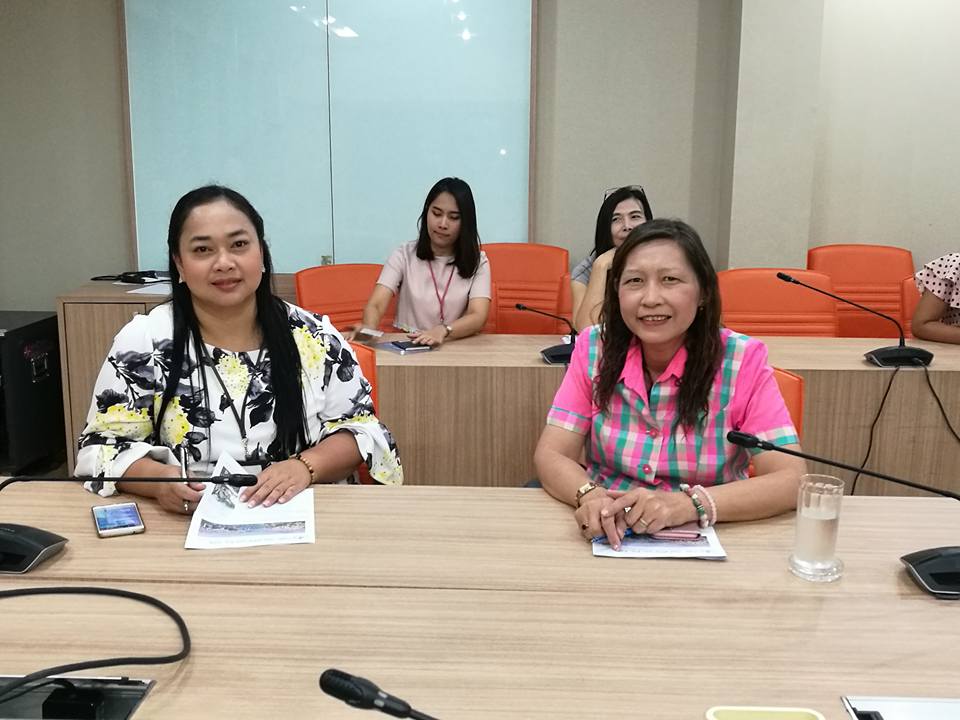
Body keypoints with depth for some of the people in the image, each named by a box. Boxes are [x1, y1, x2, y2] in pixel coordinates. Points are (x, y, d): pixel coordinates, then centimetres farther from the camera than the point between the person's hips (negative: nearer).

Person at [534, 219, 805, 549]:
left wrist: (687, 504, -30)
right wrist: (590, 496, -29)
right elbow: (551, 456, -7)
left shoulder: (742, 359, -10)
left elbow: (790, 480, -15)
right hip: (609, 535, 1)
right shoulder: (595, 348, -4)